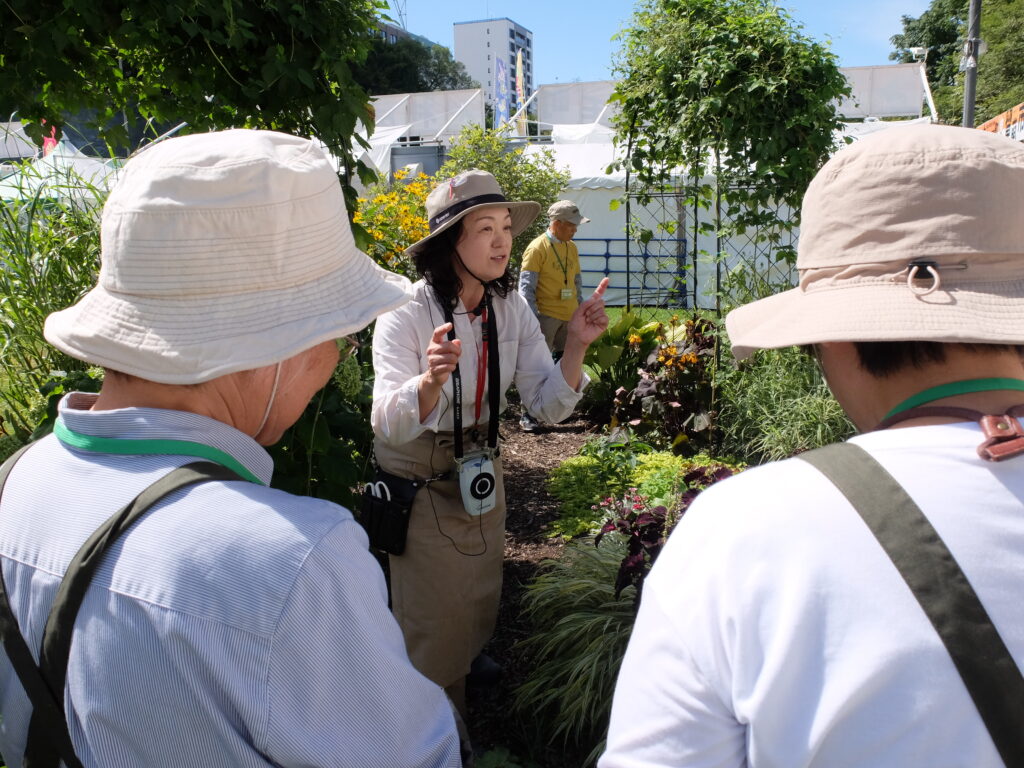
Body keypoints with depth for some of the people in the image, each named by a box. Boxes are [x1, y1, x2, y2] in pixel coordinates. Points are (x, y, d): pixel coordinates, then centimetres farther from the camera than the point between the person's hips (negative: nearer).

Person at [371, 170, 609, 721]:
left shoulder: (511, 309, -7)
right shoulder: (407, 314, -24)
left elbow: (548, 406, -10)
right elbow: (389, 424, -34)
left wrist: (576, 345, -26)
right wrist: (431, 379, -54)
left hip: (481, 470, 6)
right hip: (418, 481, -5)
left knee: (478, 607, 21)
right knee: (432, 620, 7)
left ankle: (462, 724, 50)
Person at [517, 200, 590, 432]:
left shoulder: (572, 248, 13)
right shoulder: (537, 247, -9)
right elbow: (526, 286, -11)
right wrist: (533, 318, -17)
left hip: (569, 317, 7)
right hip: (546, 315, -7)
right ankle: (527, 415, -4)